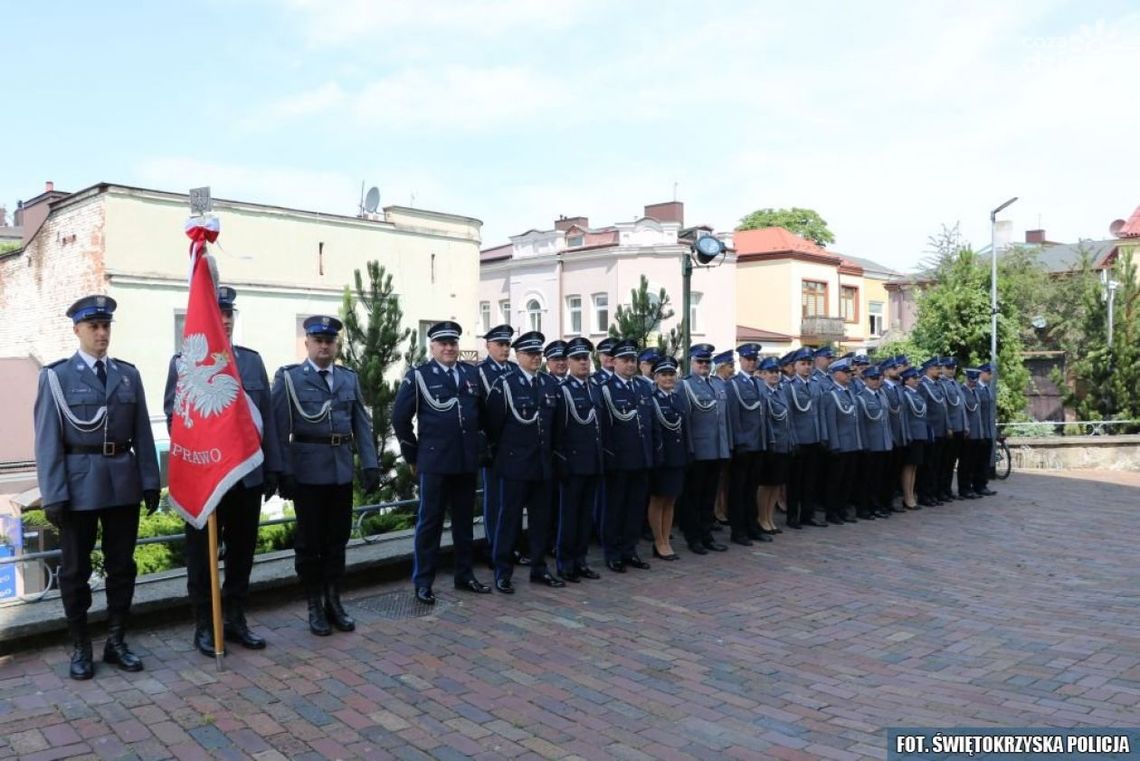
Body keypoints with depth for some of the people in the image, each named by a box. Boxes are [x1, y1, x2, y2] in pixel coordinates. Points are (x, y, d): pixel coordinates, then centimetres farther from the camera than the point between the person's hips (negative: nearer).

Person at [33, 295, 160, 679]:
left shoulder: (128, 374, 7)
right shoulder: (56, 376, -1)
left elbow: (142, 434, 6)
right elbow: (48, 440, -5)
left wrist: (150, 481, 3)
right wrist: (53, 494, -11)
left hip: (124, 482, 3)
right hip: (79, 482, -3)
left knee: (121, 565, 10)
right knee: (75, 569, 8)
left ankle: (116, 641, 23)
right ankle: (80, 647, 22)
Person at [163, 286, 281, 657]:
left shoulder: (253, 360, 8)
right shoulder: (182, 363, -1)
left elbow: (267, 417, 8)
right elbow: (174, 418, -4)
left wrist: (272, 467, 5)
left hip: (248, 474, 3)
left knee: (242, 550, 11)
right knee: (202, 554, 8)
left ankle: (235, 619, 25)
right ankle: (204, 625, 22)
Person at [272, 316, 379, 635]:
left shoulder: (349, 378, 9)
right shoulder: (289, 377, -1)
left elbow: (362, 425, 7)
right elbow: (280, 430, -6)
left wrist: (370, 465, -1)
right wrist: (283, 472, -12)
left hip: (342, 471, 4)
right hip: (307, 472, -3)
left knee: (337, 539, 11)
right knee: (309, 541, 7)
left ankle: (333, 600, 24)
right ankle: (314, 606, 19)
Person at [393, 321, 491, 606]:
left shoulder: (472, 374, 9)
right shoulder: (418, 375, -3)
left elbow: (482, 413, 19)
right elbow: (400, 417, -3)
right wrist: (412, 456, -1)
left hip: (467, 461, 4)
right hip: (434, 462, -4)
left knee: (464, 521, 13)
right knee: (429, 522, 3)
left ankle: (464, 576, 24)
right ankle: (423, 582, 12)